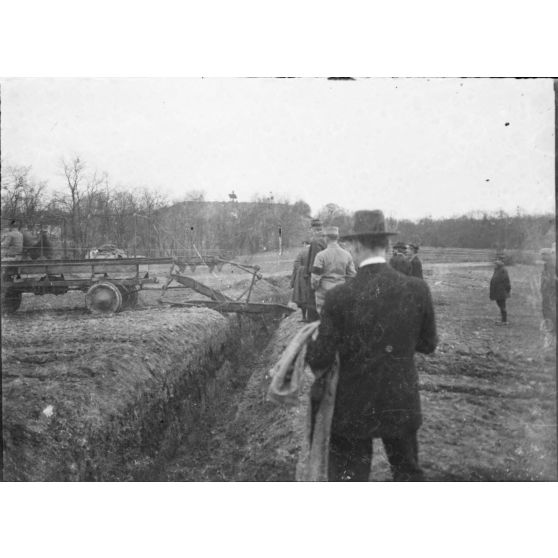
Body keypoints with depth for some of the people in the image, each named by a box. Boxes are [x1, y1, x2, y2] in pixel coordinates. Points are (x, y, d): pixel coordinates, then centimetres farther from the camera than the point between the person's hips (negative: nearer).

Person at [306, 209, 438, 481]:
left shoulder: (339, 296, -18)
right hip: (403, 405, 3)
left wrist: (308, 350, 7)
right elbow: (428, 344, 2)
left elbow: (321, 359, -14)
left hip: (355, 408, -2)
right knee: (408, 472, 25)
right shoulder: (417, 290, -11)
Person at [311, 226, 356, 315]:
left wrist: (314, 287, 9)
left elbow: (315, 277, -10)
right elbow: (352, 275, 6)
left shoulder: (321, 255, -10)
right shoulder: (347, 255, 2)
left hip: (324, 292, -4)